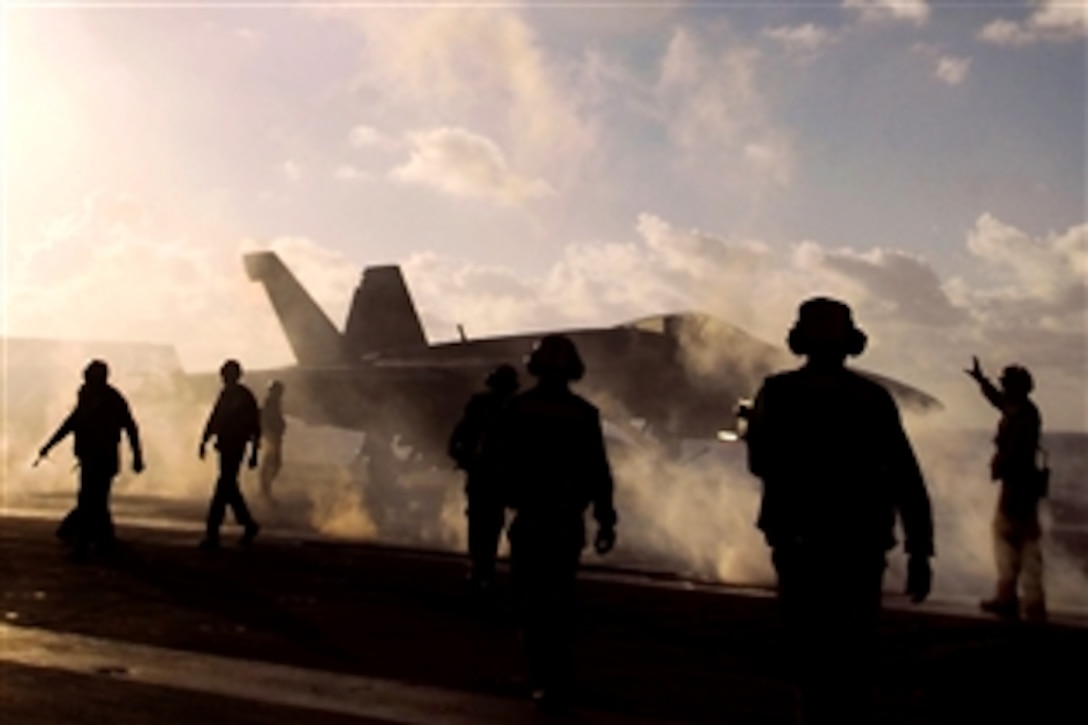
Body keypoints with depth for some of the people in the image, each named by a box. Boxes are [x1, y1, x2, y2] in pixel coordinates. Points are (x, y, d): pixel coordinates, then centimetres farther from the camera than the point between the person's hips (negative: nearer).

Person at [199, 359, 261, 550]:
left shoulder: (245, 397, -8)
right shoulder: (224, 394, 13)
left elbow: (255, 427, -6)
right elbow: (214, 419, 18)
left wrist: (254, 454, -7)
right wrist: (204, 441, 9)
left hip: (236, 447, -8)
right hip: (224, 446, 8)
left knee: (224, 488, -10)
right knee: (229, 487, 13)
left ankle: (212, 534, -9)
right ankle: (249, 524, 27)